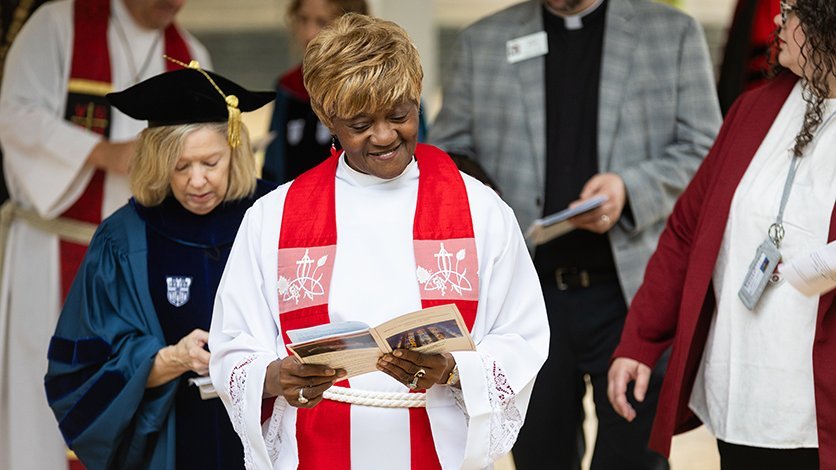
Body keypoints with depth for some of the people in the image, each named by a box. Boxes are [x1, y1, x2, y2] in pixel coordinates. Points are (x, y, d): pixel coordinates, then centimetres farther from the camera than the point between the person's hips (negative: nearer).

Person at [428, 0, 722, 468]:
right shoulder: (483, 42, 11)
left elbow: (705, 150, 1)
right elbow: (448, 154, 13)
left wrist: (631, 188, -16)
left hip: (635, 294, -2)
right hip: (524, 298, 2)